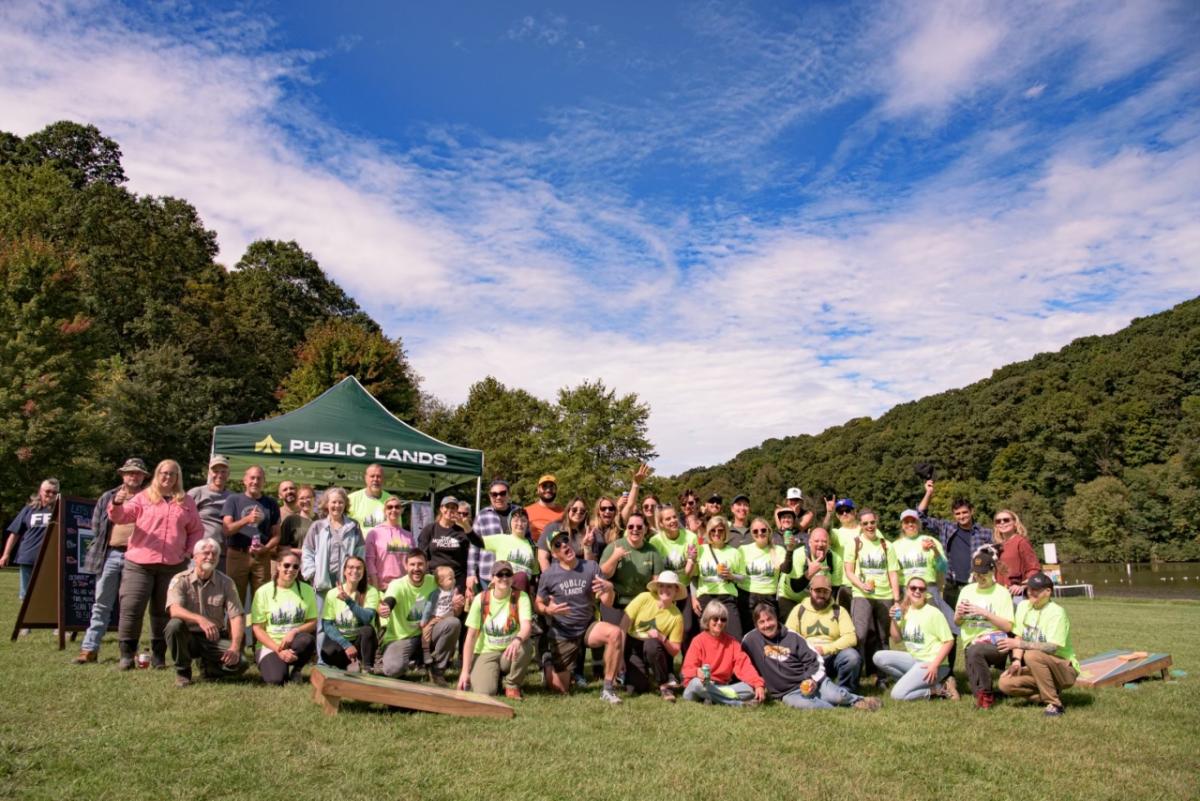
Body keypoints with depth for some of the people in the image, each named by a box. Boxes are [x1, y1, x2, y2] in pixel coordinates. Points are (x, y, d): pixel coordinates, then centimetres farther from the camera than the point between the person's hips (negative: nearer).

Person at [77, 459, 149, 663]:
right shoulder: (108, 497, 11)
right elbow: (96, 526, 15)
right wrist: (98, 553, 9)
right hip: (110, 554, 2)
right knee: (101, 604, 6)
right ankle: (90, 648, 11)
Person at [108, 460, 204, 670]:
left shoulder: (186, 502, 12)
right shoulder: (144, 497, 7)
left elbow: (197, 530, 17)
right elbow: (121, 517, -2)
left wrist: (189, 550, 3)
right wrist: (117, 504, -23)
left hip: (173, 565, 2)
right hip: (139, 564, -1)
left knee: (163, 611, 8)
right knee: (131, 608, -4)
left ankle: (158, 655, 17)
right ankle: (126, 654, 9)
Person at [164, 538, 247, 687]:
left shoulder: (226, 583, -1)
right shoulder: (180, 580, -6)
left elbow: (237, 616, -7)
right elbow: (174, 609, -24)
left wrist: (235, 647, -22)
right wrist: (200, 619, -43)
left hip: (215, 638, 1)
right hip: (188, 637, -1)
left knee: (239, 663, -24)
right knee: (174, 625, -33)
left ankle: (208, 667, 12)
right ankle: (182, 671, -7)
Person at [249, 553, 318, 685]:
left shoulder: (307, 590, 3)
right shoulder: (264, 592, -4)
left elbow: (313, 623, 2)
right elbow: (257, 629, -6)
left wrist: (294, 632, -19)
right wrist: (279, 650, -16)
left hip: (296, 644, 2)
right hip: (270, 646, -2)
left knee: (308, 640, -34)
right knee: (277, 680, -31)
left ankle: (296, 670, -3)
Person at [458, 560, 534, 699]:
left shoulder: (520, 597, -10)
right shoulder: (481, 599, -8)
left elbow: (526, 626, -26)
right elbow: (471, 637, -7)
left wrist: (517, 640, -50)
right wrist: (465, 671, -10)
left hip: (510, 652, 1)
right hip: (486, 653, 0)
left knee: (526, 646, -33)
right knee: (485, 692, -26)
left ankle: (512, 684, -5)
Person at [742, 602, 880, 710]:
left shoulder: (791, 636, 4)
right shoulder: (751, 640, -2)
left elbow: (814, 660, 5)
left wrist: (813, 679, -11)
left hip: (809, 681, 2)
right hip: (788, 692, -2)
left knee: (836, 695, -25)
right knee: (802, 703, -36)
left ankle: (857, 701, 6)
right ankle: (836, 707, -17)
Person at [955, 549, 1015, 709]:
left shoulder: (1002, 593, 0)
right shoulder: (967, 591, 12)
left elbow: (1008, 626, -8)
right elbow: (957, 623, 17)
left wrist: (984, 613, -18)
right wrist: (959, 614, -7)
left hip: (995, 643, -3)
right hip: (971, 643, 3)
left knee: (974, 650, -36)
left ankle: (985, 693, -16)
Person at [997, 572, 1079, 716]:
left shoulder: (1056, 612, -19)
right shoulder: (1023, 606, 2)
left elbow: (1052, 647, -28)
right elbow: (1019, 637, 5)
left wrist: (1019, 644, -32)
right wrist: (1016, 660, -11)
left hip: (1065, 670, -6)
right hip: (1037, 669, 6)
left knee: (1032, 655, -35)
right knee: (1005, 683, -16)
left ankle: (1054, 704, -19)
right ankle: (1051, 693, 3)